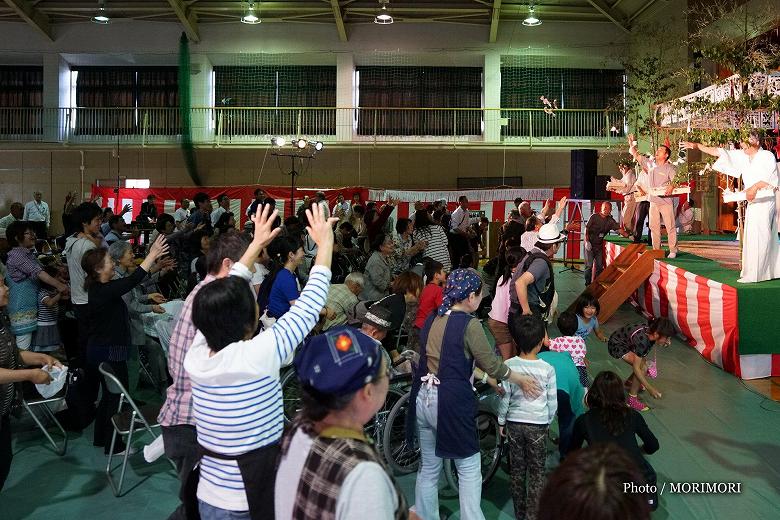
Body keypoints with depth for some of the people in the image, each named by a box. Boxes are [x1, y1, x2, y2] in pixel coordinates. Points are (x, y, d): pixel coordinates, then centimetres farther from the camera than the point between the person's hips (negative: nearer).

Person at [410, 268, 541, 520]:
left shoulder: (432, 320, 8)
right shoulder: (469, 324, -13)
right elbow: (492, 364, -9)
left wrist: (487, 378, 23)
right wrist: (522, 379, 8)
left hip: (423, 400, 7)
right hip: (451, 403, -7)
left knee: (428, 469, 17)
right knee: (469, 470, 9)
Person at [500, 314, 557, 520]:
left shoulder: (509, 366, -10)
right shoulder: (547, 369, -11)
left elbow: (504, 397, -7)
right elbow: (552, 401, -5)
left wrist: (501, 422, 6)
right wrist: (548, 421, 12)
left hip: (514, 423, 1)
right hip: (538, 425, -1)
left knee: (517, 469, 14)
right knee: (536, 472, 10)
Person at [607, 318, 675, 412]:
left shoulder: (650, 331, -17)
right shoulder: (642, 340, -36)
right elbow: (636, 368, -30)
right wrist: (649, 388, -26)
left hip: (626, 342, 8)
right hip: (616, 345, -8)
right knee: (643, 368, -18)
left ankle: (629, 382, 38)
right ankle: (632, 399, -7)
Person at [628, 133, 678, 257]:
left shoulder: (670, 168, -4)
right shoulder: (650, 164, 9)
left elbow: (676, 181, -11)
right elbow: (636, 156, 11)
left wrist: (671, 186, -31)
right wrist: (631, 144, 2)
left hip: (666, 202, -5)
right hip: (653, 201, 5)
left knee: (670, 227, -1)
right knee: (654, 227, 7)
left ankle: (673, 251, 4)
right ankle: (656, 250, 15)